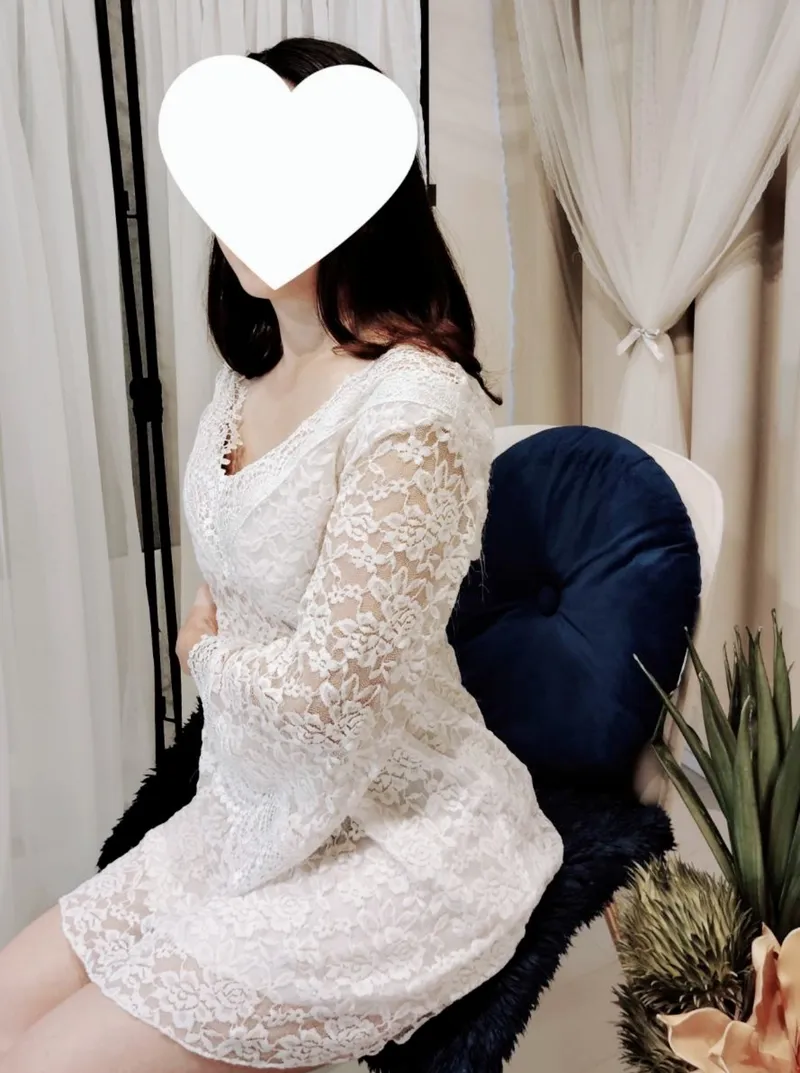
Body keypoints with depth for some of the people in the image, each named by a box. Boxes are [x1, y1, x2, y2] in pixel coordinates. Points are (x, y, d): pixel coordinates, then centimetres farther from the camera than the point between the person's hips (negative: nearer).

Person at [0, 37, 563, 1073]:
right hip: (257, 815, 8)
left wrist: (205, 655, -4)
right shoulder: (254, 372, 3)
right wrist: (213, 646, -3)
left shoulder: (413, 403, -25)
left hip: (397, 847, -8)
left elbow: (321, 685, -24)